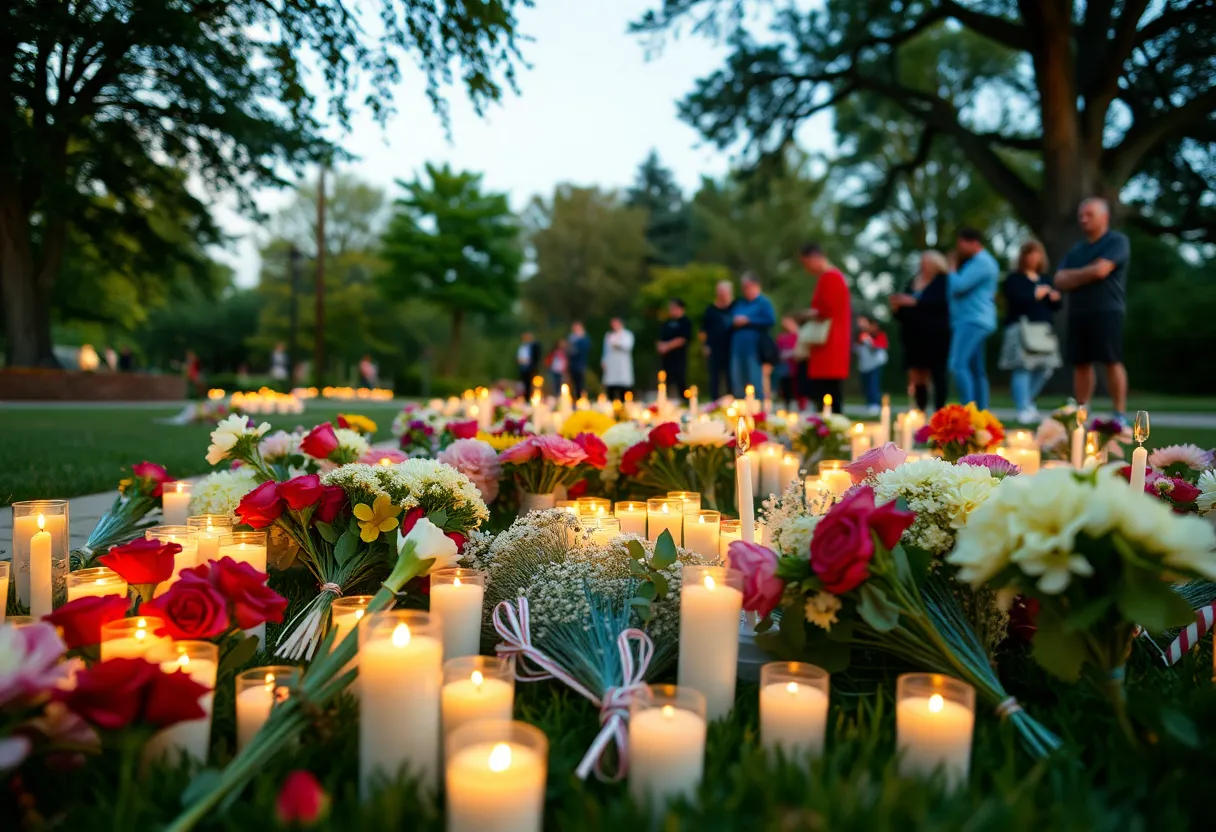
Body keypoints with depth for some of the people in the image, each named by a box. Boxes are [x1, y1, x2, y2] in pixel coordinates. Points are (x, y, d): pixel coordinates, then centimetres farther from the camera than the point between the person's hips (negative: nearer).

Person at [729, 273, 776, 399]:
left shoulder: (763, 302, 1)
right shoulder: (739, 303, 19)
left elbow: (771, 320, -11)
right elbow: (730, 322, 25)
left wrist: (748, 321, -10)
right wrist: (735, 322, 1)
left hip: (754, 348, -6)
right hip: (738, 347, 6)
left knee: (755, 382, -9)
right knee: (737, 383, 6)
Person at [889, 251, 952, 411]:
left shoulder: (943, 282, 3)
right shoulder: (912, 284, 19)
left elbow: (941, 302, -17)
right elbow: (904, 314, 20)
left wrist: (914, 302, -18)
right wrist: (896, 306, -1)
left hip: (935, 337, -5)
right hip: (913, 338, 5)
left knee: (938, 375, -4)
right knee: (915, 378, 1)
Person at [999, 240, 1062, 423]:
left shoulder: (1044, 279, 21)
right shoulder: (1013, 278, 1)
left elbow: (1054, 306, 20)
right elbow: (1015, 298, -17)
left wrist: (1055, 298, -1)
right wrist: (1035, 295, -11)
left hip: (1043, 330, 7)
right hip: (1021, 327, -7)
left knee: (1044, 368, 4)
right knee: (1022, 368, -13)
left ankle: (1027, 401, 24)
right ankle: (1024, 410, -11)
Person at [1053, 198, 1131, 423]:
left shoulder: (1117, 241, 1)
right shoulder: (1076, 250, 20)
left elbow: (1100, 270, -14)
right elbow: (1060, 281, 10)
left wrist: (1073, 275, 3)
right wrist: (1086, 276, -7)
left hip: (1107, 311, -6)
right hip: (1078, 313, 6)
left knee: (1112, 361, -9)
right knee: (1081, 363, 5)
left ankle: (1120, 414, -6)